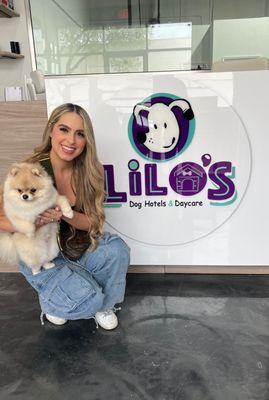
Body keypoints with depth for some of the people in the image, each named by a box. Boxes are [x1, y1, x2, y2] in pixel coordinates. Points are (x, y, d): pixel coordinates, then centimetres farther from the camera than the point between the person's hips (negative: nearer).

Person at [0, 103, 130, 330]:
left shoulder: (89, 171, -12)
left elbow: (93, 223, -9)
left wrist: (65, 215, -30)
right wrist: (29, 224, -34)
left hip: (78, 246, 4)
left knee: (116, 249, -25)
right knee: (87, 299, -22)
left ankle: (104, 304, 4)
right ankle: (50, 300, 13)